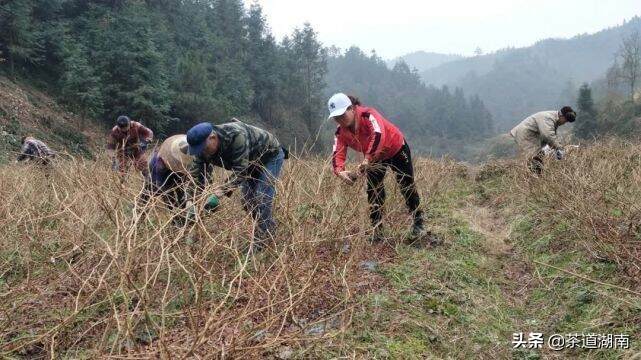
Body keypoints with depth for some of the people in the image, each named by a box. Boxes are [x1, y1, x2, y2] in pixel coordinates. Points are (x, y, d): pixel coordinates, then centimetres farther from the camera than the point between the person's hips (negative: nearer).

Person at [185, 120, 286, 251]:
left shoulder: (236, 136, -42)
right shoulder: (203, 149, -19)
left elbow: (240, 171, -41)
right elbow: (196, 174, -18)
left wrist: (223, 190, -50)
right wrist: (190, 199, -30)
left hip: (271, 156, -7)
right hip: (250, 163, 8)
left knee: (262, 198, -17)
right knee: (247, 199, 4)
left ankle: (258, 246, -9)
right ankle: (270, 227, 25)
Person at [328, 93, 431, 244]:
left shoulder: (368, 114, -37)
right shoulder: (341, 132, -19)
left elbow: (378, 135, -53)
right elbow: (338, 154, -29)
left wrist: (367, 159, -61)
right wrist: (340, 171, -50)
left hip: (396, 148, -5)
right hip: (374, 158, 5)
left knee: (407, 187, 1)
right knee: (373, 190, -3)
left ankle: (418, 225, 16)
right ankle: (377, 230, 9)